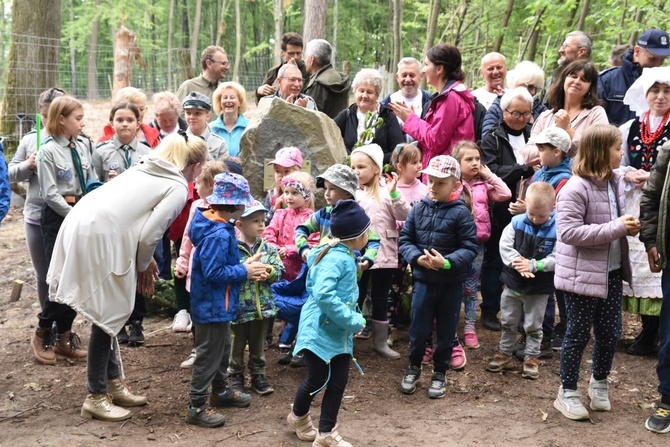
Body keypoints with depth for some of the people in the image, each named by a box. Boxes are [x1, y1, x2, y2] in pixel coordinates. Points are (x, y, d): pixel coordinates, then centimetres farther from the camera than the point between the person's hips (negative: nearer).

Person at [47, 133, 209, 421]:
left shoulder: (145, 168, 22)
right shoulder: (178, 188, -2)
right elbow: (149, 235, -9)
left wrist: (145, 260, 21)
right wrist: (143, 266, 10)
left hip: (81, 224, 9)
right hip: (97, 237, -9)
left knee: (108, 314, 19)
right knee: (108, 316, 4)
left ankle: (113, 383, 31)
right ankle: (96, 398, 14)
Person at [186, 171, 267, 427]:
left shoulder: (219, 227, 5)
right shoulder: (219, 234, -26)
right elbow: (213, 272, -29)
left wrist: (245, 267, -1)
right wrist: (244, 272, -18)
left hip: (217, 303, 11)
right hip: (213, 305, -11)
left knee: (222, 349, 24)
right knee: (209, 355, 0)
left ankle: (220, 392, 41)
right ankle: (196, 407, 10)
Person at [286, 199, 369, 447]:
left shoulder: (345, 256, 6)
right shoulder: (335, 258, -24)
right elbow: (323, 294, -34)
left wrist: (351, 319, 11)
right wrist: (352, 320, -27)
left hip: (339, 331, 9)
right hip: (320, 329, -9)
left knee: (339, 381, 9)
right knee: (317, 380, 7)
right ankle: (298, 417, 34)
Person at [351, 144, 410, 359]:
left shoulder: (387, 191, 0)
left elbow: (405, 216, -9)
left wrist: (395, 194, -19)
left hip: (384, 255, 0)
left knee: (381, 300, 11)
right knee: (356, 298, 8)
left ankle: (380, 341, 23)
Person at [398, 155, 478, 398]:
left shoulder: (461, 213, -11)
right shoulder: (419, 209, -2)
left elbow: (469, 248, -12)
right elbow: (405, 239, 3)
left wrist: (447, 262, -26)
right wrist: (416, 257, -15)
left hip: (451, 284, -2)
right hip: (423, 280, 2)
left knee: (446, 330, 11)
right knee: (418, 328, 10)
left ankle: (440, 373, 29)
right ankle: (414, 367, 33)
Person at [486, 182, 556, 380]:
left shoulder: (556, 230, -15)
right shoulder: (517, 222, -7)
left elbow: (556, 259, -18)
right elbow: (505, 246, -9)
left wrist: (533, 265, -26)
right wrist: (517, 262, -24)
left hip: (539, 289, -3)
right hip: (513, 284, 3)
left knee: (533, 327, 11)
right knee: (508, 323, 16)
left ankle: (531, 359, 25)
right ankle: (504, 355, 31)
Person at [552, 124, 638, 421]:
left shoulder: (615, 182, 5)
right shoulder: (575, 188, -20)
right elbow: (568, 232, -27)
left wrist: (630, 226, -2)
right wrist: (616, 228, -27)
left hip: (611, 271, 7)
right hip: (582, 273, -7)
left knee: (610, 331, 15)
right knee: (579, 333, 4)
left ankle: (599, 382, 37)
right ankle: (567, 393, 20)